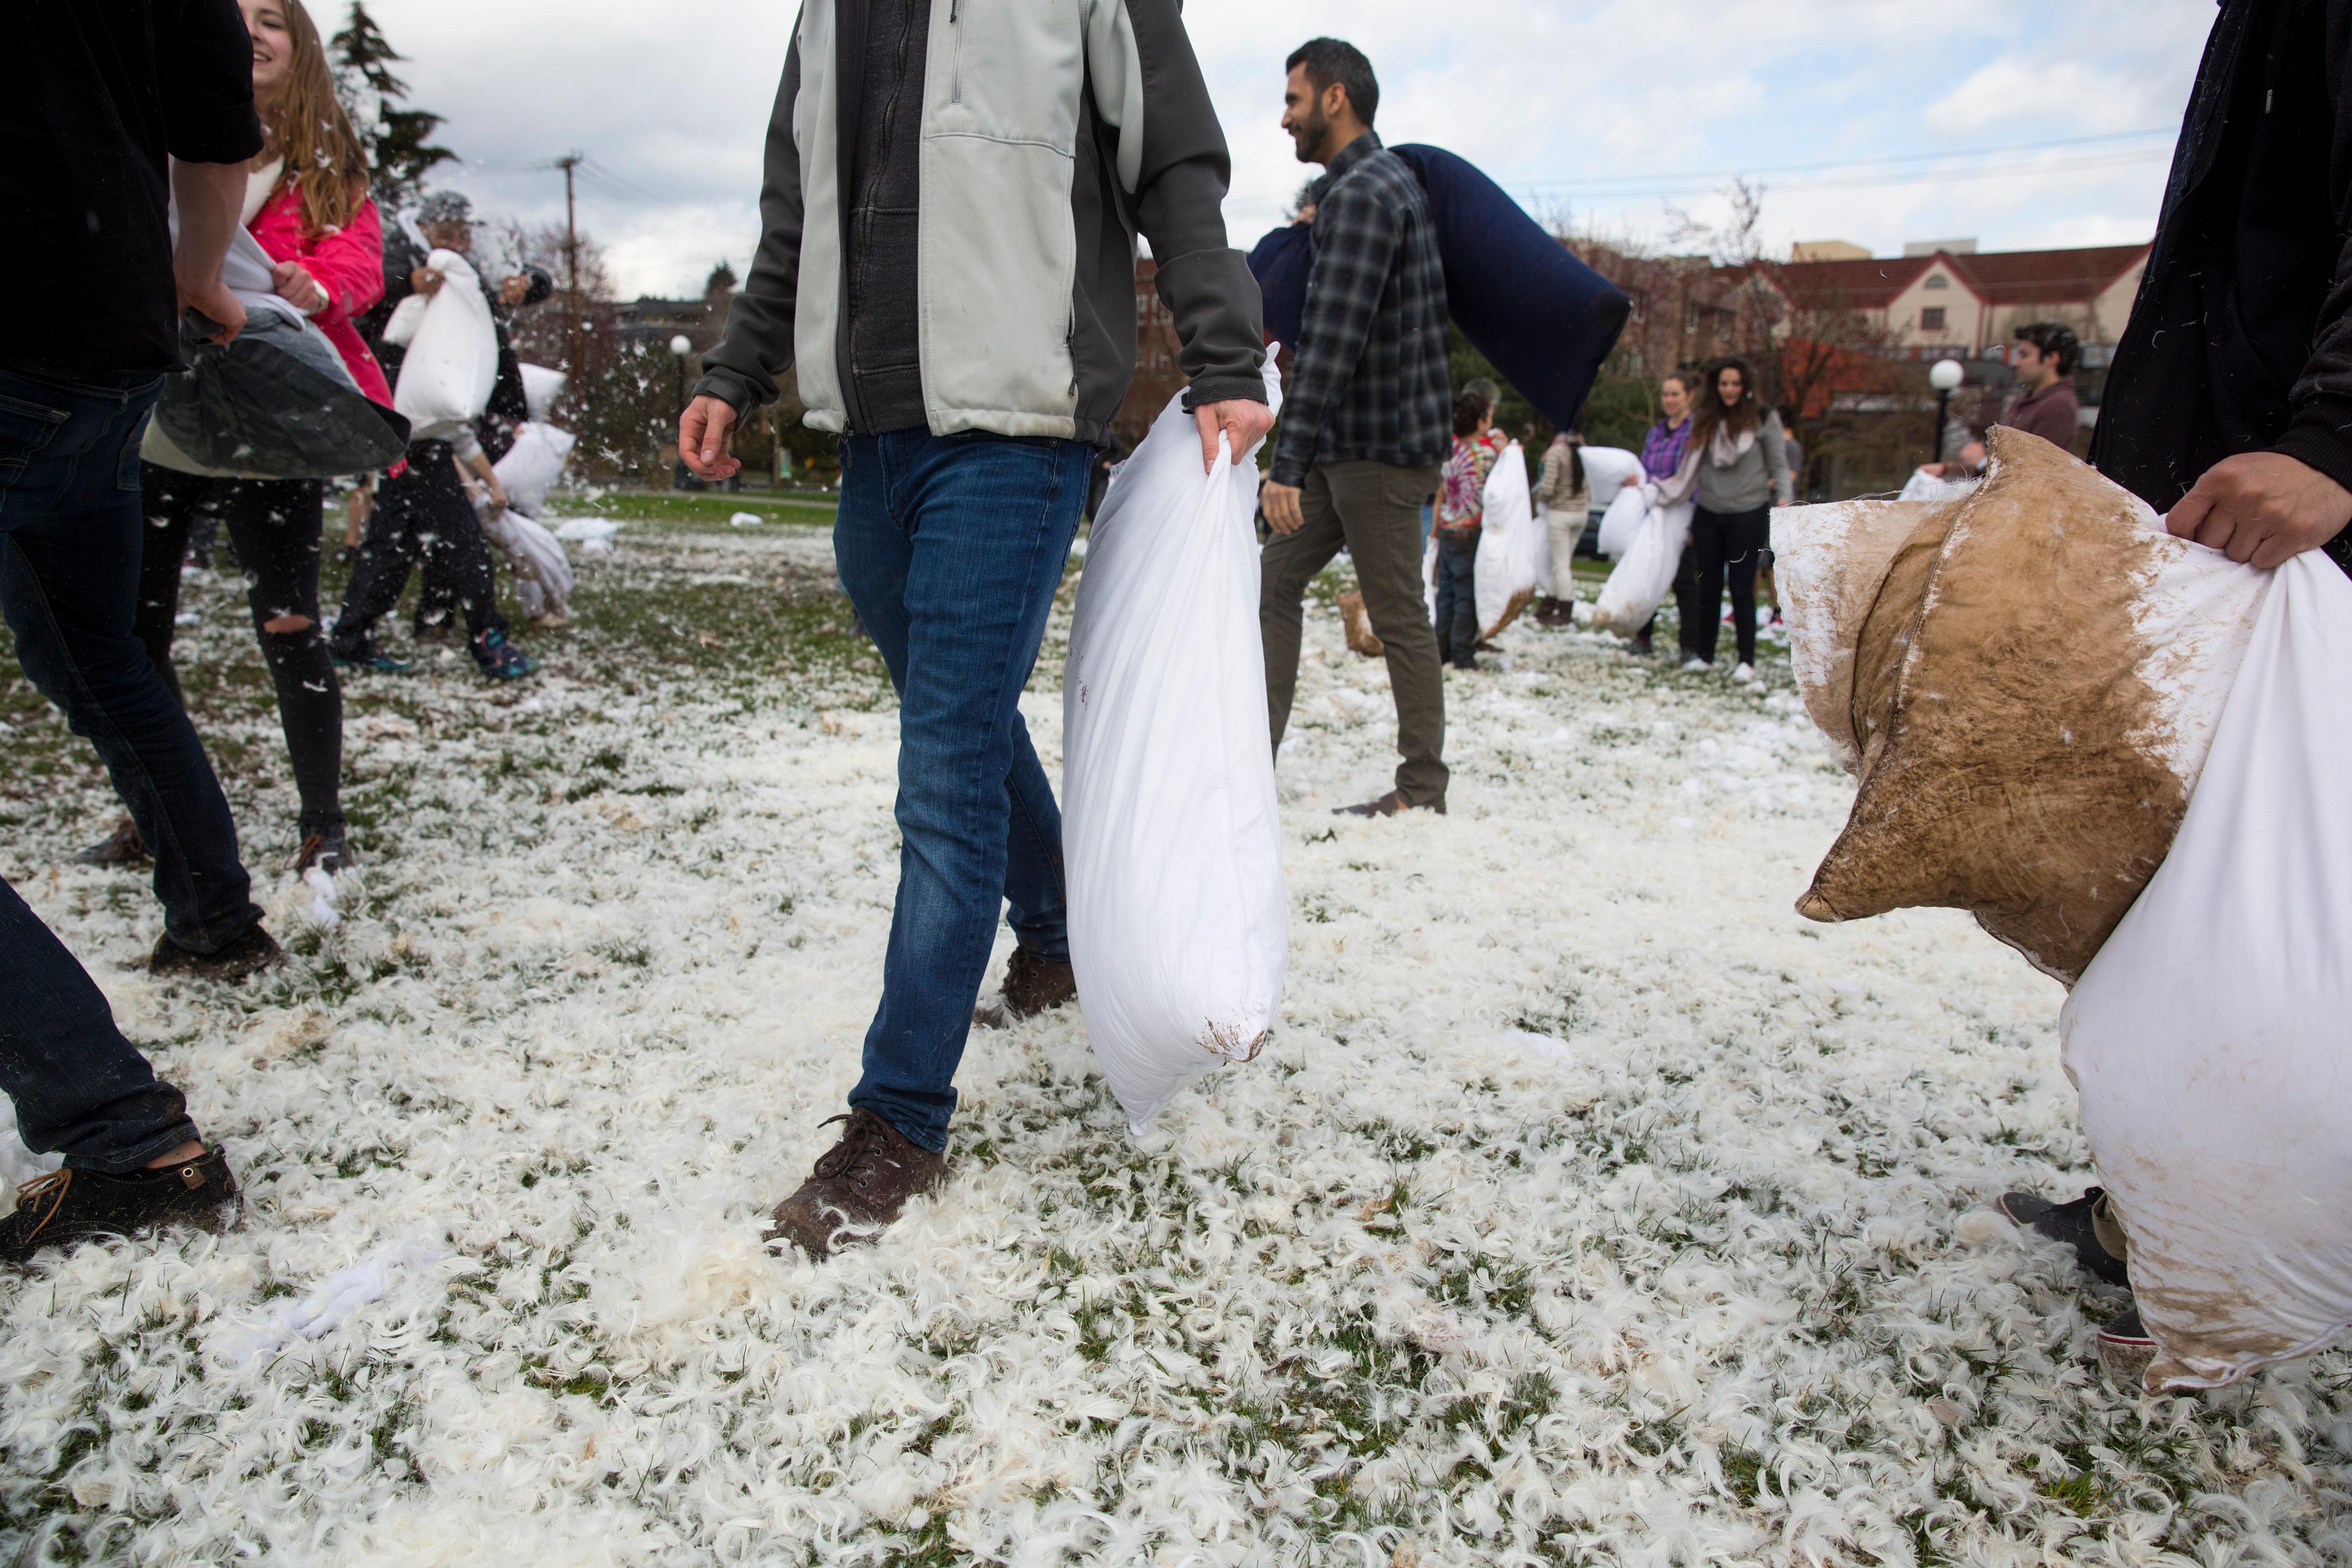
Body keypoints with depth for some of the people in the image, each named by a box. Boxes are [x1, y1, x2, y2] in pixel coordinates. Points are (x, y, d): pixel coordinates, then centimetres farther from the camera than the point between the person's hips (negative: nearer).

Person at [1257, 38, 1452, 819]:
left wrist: (1288, 463, -29)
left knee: (1398, 617, -3)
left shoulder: (1362, 195, -15)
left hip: (1382, 444, -10)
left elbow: (1331, 342, -26)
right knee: (1277, 578, 9)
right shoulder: (1388, 180, 17)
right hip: (1350, 442, 10)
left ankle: (1422, 788, 7)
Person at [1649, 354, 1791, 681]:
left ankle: (1747, 660, 5)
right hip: (1708, 515, 4)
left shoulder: (1764, 419, 0)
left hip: (1748, 515, -4)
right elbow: (1690, 473, 15)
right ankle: (1704, 656, 16)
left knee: (1741, 589, -3)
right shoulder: (1704, 421, 10)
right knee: (1708, 588, 7)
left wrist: (1783, 497, -13)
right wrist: (1651, 490, 11)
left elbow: (1779, 466, 2)